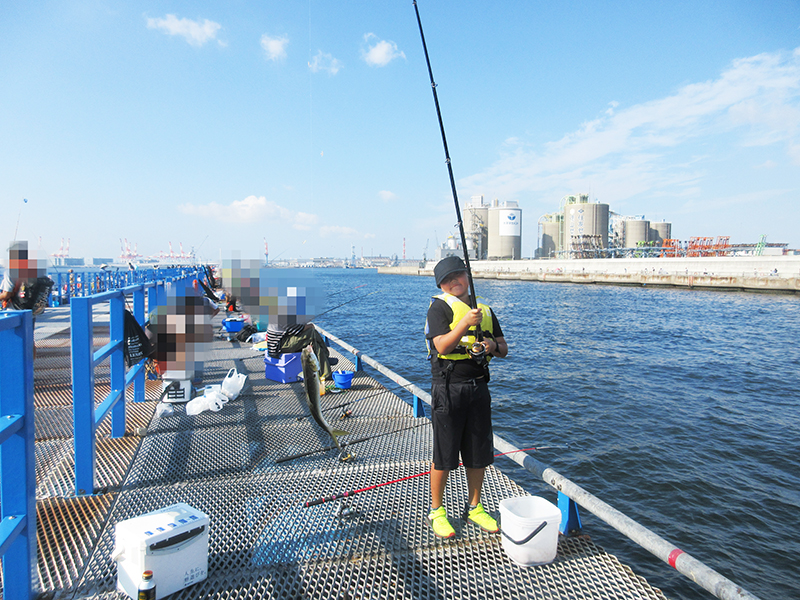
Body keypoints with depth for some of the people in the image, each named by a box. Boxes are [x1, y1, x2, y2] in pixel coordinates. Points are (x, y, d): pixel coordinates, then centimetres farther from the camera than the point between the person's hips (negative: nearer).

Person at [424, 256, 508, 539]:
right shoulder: (440, 307, -5)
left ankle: (474, 508, 33)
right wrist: (466, 322, -29)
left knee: (479, 453, 14)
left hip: (478, 386, 6)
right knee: (444, 455, 3)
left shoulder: (484, 309, 13)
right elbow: (442, 346, -18)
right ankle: (436, 511, 23)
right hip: (449, 387, -5)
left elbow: (504, 349, 15)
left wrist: (493, 345, -7)